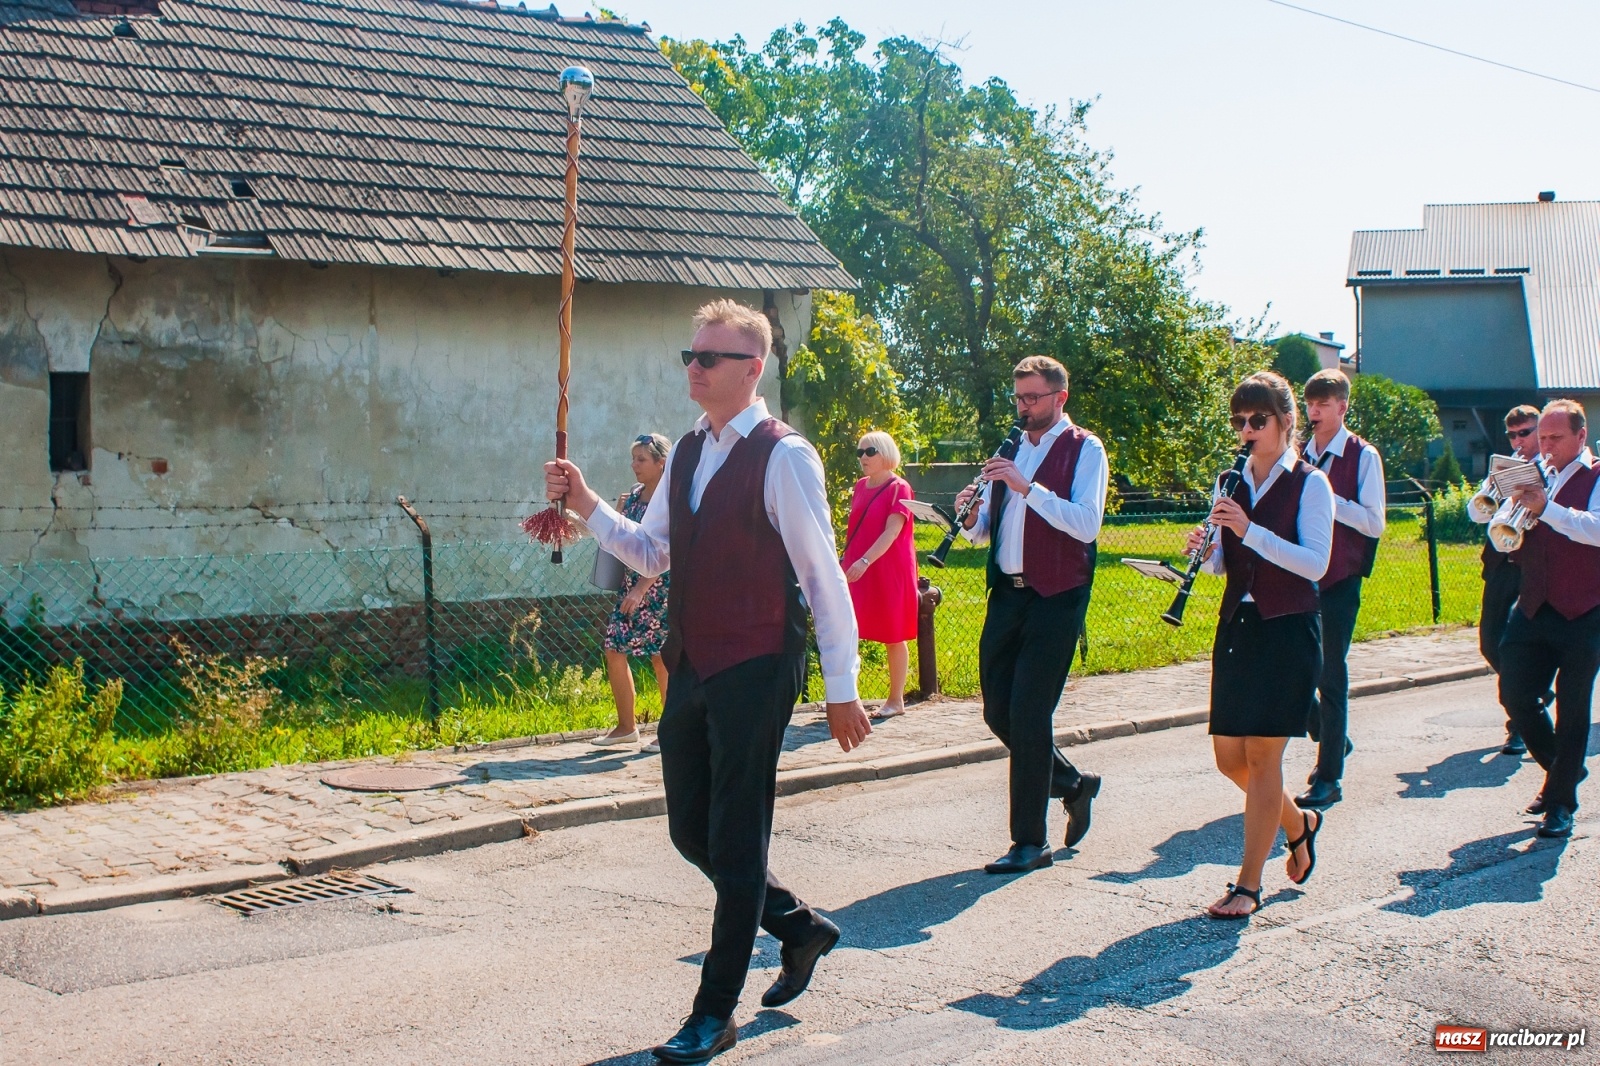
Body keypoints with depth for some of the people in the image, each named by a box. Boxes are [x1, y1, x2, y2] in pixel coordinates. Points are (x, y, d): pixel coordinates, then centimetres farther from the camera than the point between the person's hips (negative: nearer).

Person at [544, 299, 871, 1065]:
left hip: (754, 672, -8)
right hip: (691, 670, 8)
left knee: (735, 844, 0)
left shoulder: (783, 458, -13)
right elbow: (652, 554, 17)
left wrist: (841, 687, -11)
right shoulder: (687, 453, 11)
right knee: (691, 831, 15)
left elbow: (823, 575, -12)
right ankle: (799, 927, 36)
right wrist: (588, 507, 1)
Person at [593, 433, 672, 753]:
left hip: (660, 586, -8)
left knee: (662, 656, -1)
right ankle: (626, 726, 17)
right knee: (614, 650, 5)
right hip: (631, 583, 8)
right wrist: (618, 511, 4)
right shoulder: (632, 497, 12)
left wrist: (642, 588, -23)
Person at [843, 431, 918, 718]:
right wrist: (845, 561, 13)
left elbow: (892, 531, -19)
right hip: (857, 571, 6)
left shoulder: (898, 488, -10)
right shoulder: (860, 487, 10)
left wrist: (865, 561, -29)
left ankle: (896, 700, 12)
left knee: (894, 637, 4)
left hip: (888, 572, -6)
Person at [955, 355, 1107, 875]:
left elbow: (1086, 524, -19)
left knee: (1028, 715, -8)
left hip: (1055, 598, -7)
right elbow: (982, 532, 16)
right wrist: (972, 515, -7)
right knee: (998, 712, 8)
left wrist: (1027, 486, -26)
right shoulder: (1012, 449, 15)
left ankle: (1030, 842, 1)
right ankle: (1073, 783, 31)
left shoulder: (1084, 450, -4)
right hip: (1007, 594, 7)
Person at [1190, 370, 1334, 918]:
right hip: (1237, 626, 6)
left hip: (1288, 629, -6)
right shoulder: (1232, 483, 11)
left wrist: (1250, 530, -25)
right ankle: (1298, 823, 35)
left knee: (1262, 755, -6)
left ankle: (1248, 884, 1)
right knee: (1230, 757, 7)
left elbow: (1315, 563, -16)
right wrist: (1203, 549, -9)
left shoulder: (1310, 484, -6)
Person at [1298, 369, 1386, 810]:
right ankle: (1332, 739, 30)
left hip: (1339, 580, -5)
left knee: (1330, 676, -5)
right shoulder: (1300, 456, 10)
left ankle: (1329, 778, 2)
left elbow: (1374, 523, -12)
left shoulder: (1363, 456, -5)